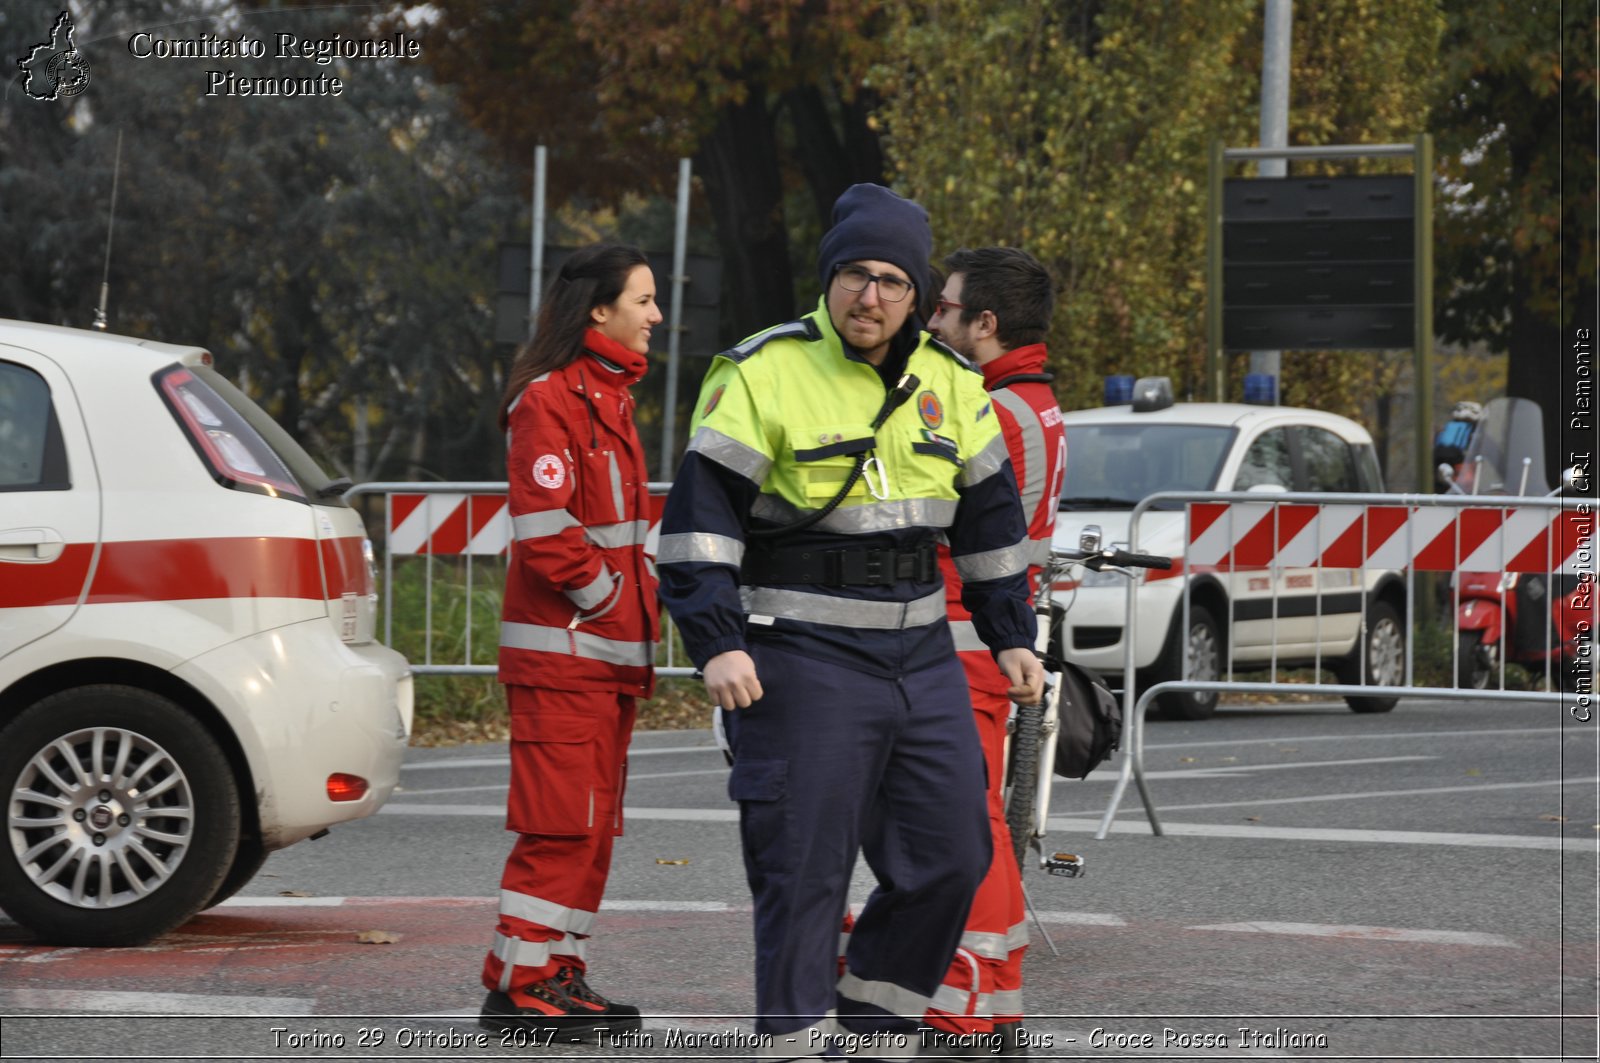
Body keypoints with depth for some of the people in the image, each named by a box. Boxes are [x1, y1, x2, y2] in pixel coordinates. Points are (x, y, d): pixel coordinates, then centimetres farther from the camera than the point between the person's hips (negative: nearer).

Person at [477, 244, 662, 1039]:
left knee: (594, 823, 11)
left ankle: (560, 974, 16)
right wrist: (606, 595, -11)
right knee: (560, 823, -9)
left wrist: (639, 600, 14)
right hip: (562, 647, -10)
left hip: (611, 648, 10)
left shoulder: (609, 398, 18)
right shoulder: (550, 400, -13)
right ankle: (515, 985, -5)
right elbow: (545, 533, -19)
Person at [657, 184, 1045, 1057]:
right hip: (802, 664, -6)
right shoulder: (763, 375, -9)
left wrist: (1011, 637, 18)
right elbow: (700, 518, -11)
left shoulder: (949, 385, 10)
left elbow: (989, 518, 20)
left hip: (920, 655, 6)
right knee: (804, 866, -5)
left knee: (951, 854, 8)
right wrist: (718, 646, -18)